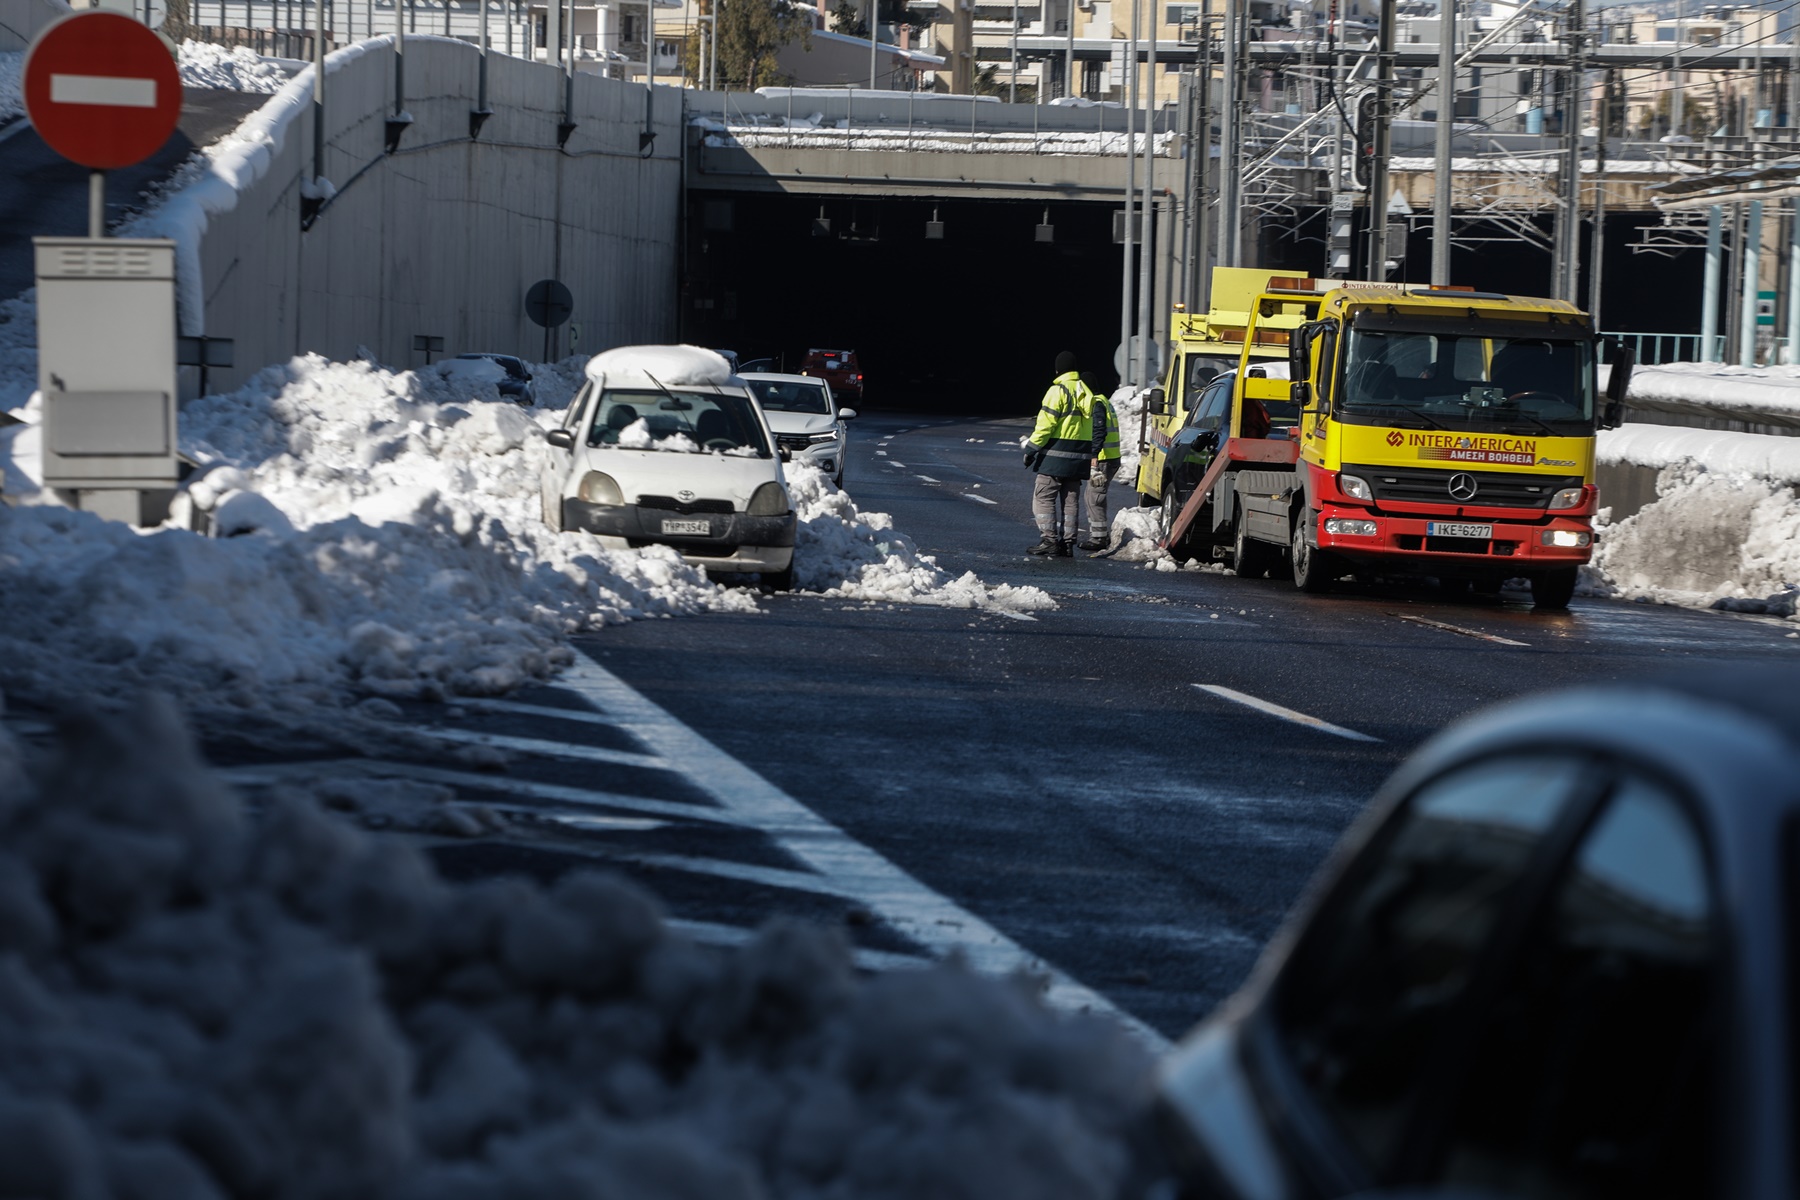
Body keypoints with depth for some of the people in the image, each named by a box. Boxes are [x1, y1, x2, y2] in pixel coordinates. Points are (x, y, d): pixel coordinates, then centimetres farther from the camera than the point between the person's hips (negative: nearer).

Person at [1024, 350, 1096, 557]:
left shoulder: (1059, 390, -11)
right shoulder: (1085, 391, 13)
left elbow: (1046, 423, -16)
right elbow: (1091, 425, 16)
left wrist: (1032, 448, -11)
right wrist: (1089, 454, 20)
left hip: (1056, 454, -7)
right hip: (1079, 455, 7)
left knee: (1043, 496, -2)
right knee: (1070, 500, 11)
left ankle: (1049, 540, -11)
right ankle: (1067, 543, 10)